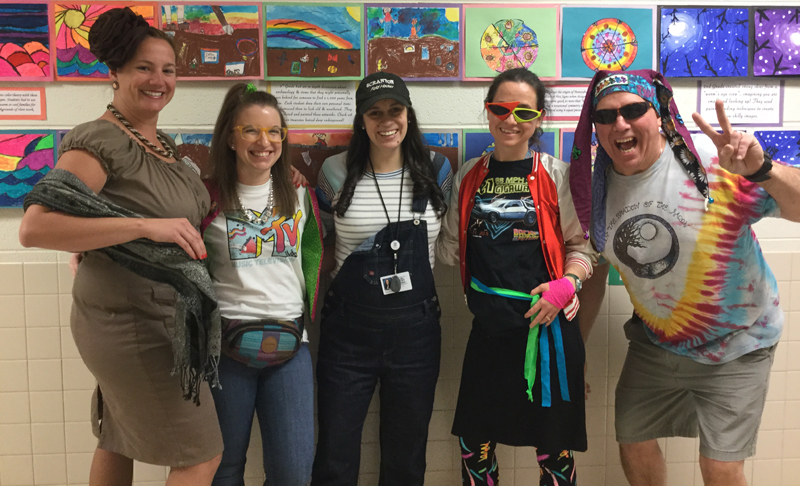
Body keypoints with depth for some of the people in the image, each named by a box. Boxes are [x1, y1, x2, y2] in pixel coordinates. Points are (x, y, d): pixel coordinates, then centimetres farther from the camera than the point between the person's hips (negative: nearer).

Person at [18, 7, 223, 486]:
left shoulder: (163, 142, 10)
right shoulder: (100, 141, -18)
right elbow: (34, 228, -29)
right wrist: (146, 226, -34)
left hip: (163, 316, 9)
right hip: (133, 324, -9)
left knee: (119, 440, 22)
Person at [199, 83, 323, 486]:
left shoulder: (300, 194, 6)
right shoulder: (207, 198, -3)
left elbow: (312, 255, 16)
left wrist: (306, 312, 8)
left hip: (290, 344, 2)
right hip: (225, 344, -2)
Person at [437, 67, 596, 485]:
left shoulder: (556, 175, -1)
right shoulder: (469, 176, 9)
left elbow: (581, 243, 1)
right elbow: (451, 247, 13)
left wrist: (567, 284, -16)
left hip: (546, 325, -3)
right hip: (489, 325, 3)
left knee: (553, 444, 8)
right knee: (474, 441, 11)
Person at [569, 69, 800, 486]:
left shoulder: (711, 161, -23)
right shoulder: (597, 185, -7)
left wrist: (761, 171, -44)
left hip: (733, 347, -4)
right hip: (654, 344, 5)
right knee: (633, 446, 15)